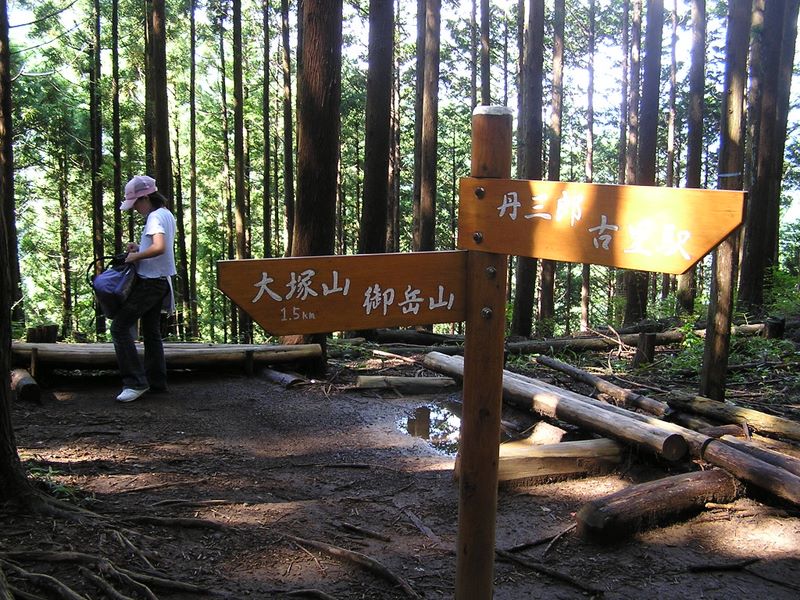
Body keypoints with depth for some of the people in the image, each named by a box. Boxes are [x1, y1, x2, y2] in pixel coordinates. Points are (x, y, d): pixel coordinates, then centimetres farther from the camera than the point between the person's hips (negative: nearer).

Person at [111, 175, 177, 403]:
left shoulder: (155, 217, -17)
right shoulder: (166, 214, 14)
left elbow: (159, 248, -32)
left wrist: (136, 256, -19)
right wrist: (138, 247, 9)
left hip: (149, 282, -10)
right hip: (161, 281, 10)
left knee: (120, 327, -8)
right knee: (151, 332, 17)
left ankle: (135, 382, -10)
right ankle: (157, 381, 22)